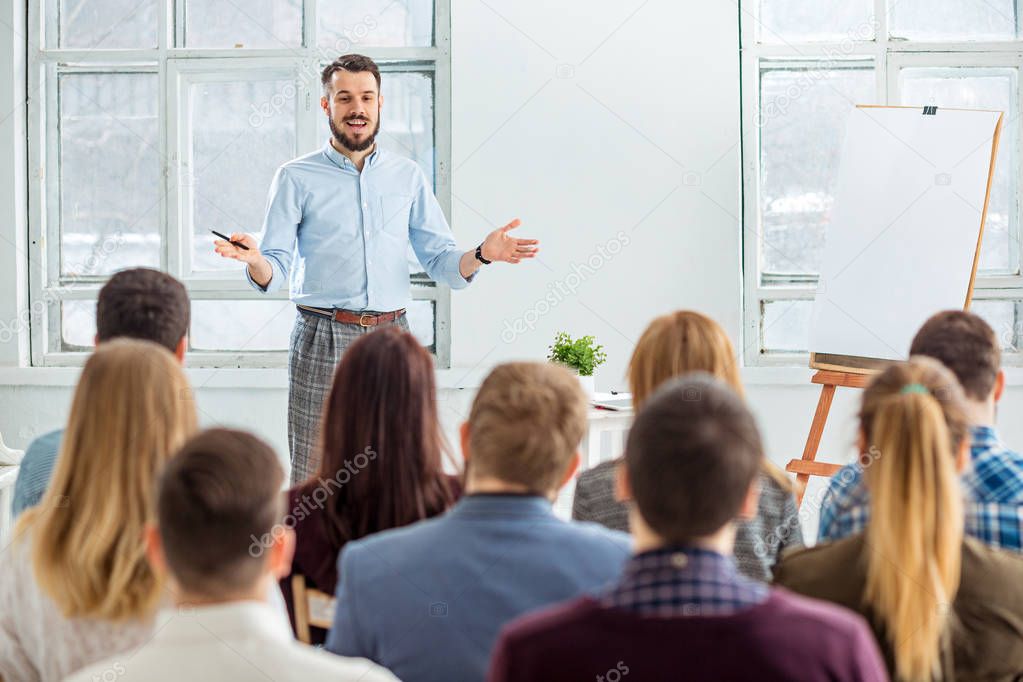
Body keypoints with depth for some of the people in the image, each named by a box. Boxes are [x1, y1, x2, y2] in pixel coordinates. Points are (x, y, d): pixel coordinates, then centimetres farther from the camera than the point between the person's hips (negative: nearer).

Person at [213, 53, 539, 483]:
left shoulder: (407, 176, 13)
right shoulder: (297, 178, 5)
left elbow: (442, 265, 10)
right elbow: (276, 272, 0)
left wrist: (482, 254, -10)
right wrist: (255, 261, -23)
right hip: (324, 339, -2)